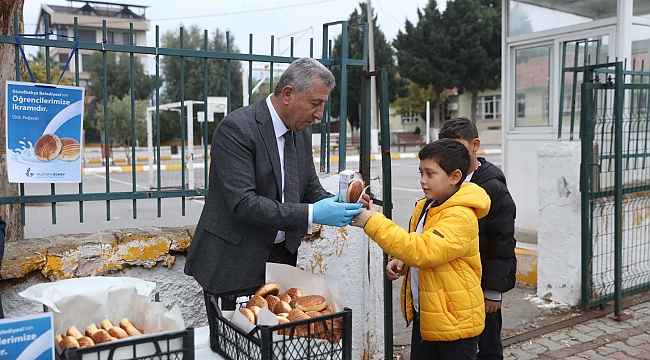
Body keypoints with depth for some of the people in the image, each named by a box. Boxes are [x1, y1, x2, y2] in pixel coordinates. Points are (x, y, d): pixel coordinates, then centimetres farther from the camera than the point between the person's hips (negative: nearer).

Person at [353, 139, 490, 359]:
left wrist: (373, 223, -34)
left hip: (454, 320, -8)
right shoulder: (426, 207, 6)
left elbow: (424, 251, -34)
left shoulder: (460, 217, -22)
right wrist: (402, 263, -2)